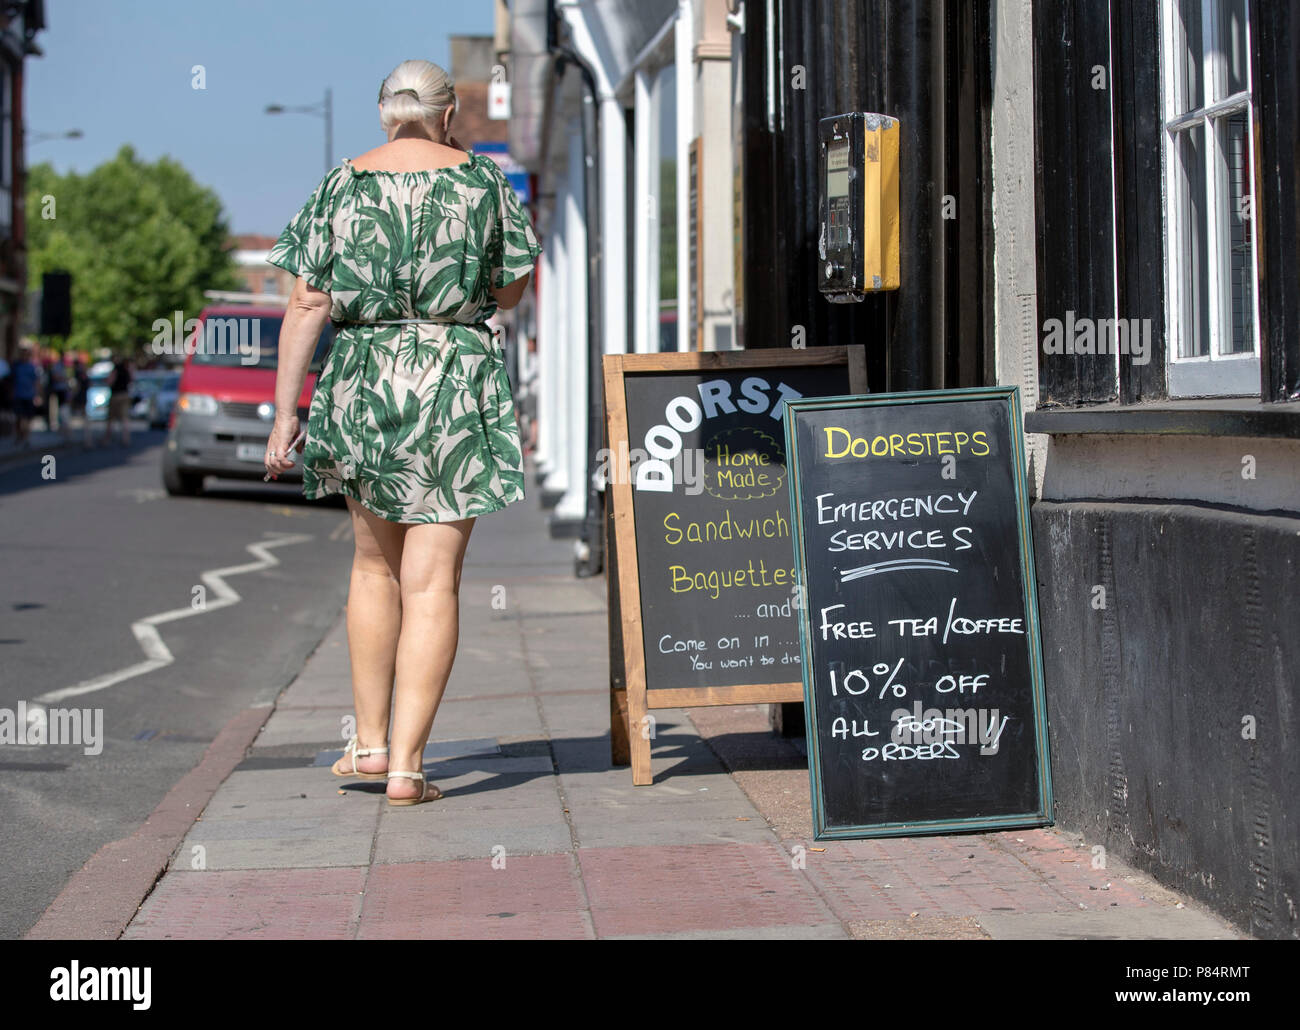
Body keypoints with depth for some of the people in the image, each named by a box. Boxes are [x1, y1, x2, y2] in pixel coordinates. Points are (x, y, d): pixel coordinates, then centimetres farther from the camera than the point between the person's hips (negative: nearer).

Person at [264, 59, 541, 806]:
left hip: (362, 383, 2)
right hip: (457, 386, -2)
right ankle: (407, 764, -4)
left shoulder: (341, 186, 2)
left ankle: (370, 743, 21)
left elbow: (308, 306, -3)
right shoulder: (482, 179, 0)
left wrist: (286, 413, 0)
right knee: (433, 581, -1)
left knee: (376, 564, 19)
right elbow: (512, 289, 7)